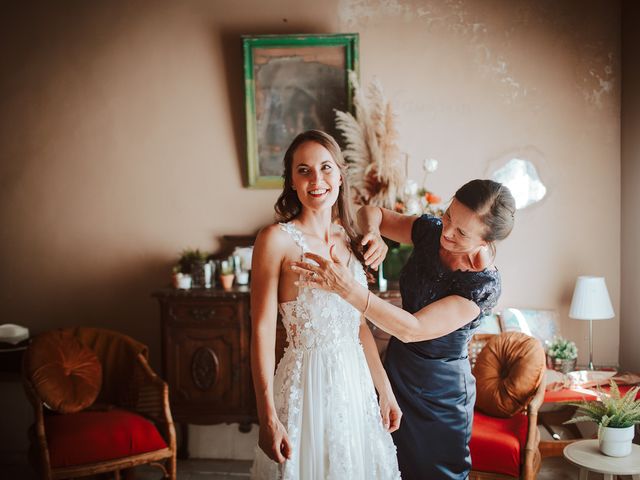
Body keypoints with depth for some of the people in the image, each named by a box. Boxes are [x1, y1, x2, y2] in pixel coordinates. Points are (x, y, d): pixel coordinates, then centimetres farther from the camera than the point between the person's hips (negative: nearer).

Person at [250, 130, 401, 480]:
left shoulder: (349, 240, 6)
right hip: (307, 382, -6)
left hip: (355, 381, 6)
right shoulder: (277, 239, -12)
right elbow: (262, 331, -14)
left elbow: (359, 325, 11)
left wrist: (385, 392, 11)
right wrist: (267, 417, -16)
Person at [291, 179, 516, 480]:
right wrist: (372, 233, -25)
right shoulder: (431, 231, -13)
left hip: (440, 393, -5)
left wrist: (347, 288, -43)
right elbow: (371, 212, 0)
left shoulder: (484, 285, -28)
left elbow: (412, 329, -35)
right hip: (397, 369, 5)